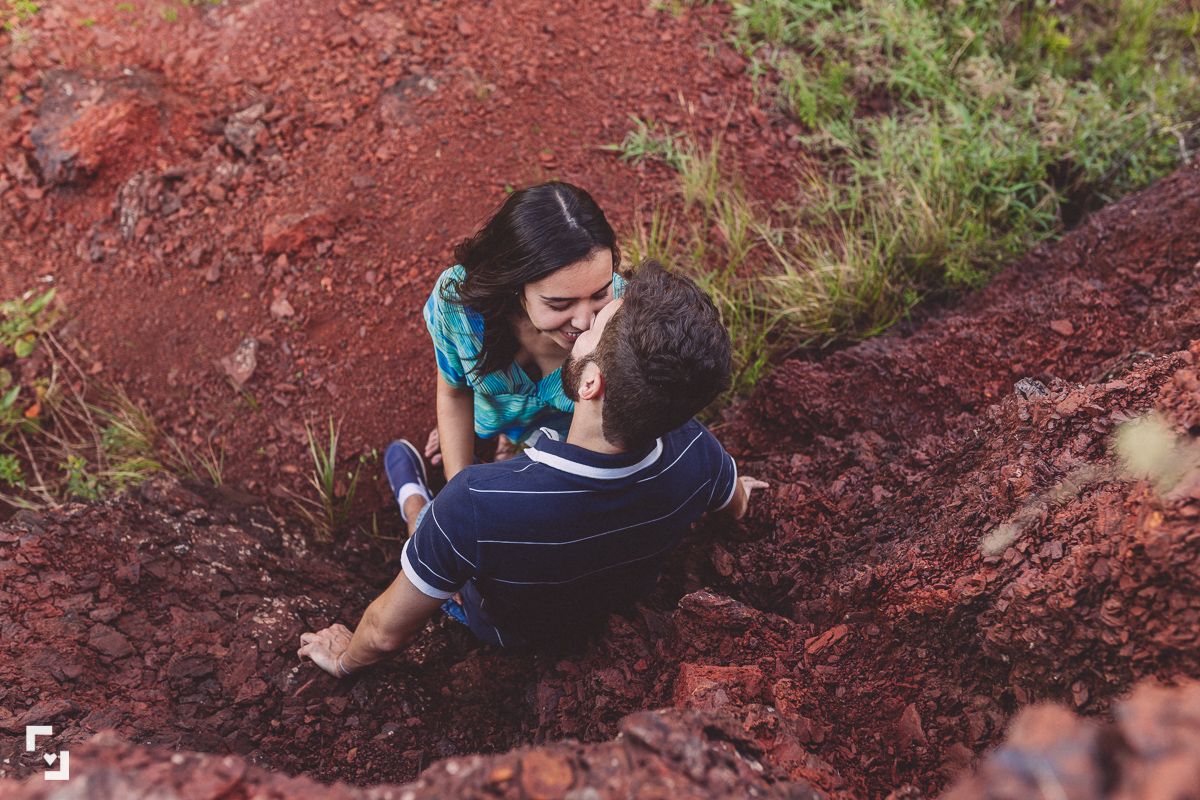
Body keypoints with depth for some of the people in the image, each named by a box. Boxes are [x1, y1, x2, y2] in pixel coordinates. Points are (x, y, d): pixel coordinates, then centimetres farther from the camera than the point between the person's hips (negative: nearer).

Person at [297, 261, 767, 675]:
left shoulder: (476, 503, -48)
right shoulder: (694, 454, -35)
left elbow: (387, 632, -30)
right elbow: (736, 506, -7)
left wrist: (344, 660, -5)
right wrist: (732, 490, 19)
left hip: (507, 633, -3)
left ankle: (415, 506, 54)